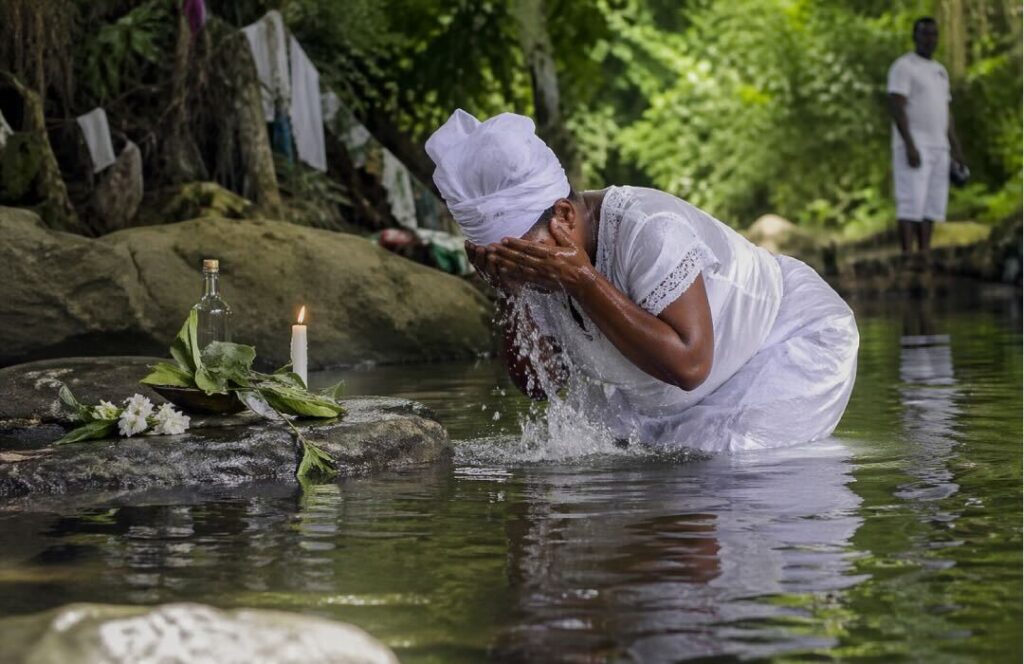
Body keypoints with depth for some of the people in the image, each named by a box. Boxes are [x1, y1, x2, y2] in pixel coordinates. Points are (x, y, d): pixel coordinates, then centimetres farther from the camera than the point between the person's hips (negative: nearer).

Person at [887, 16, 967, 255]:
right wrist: (910, 145, -23)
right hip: (913, 147, -8)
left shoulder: (940, 71, 19)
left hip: (939, 147, 8)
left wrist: (957, 150, 15)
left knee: (931, 206, 4)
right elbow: (896, 108, -14)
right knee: (911, 205, -13)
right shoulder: (904, 66, -6)